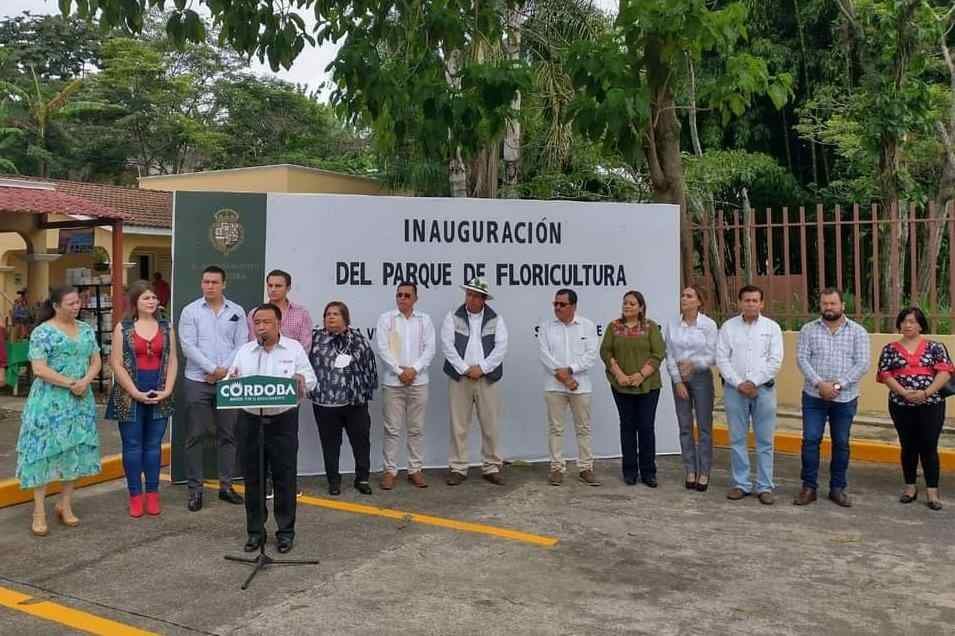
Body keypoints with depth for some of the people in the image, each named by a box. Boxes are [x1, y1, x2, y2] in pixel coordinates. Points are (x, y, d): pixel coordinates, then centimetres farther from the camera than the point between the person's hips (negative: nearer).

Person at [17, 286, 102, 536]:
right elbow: (39, 369, -15)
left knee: (75, 451, 8)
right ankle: (39, 511, 7)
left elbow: (96, 361, 8)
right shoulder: (42, 332, -8)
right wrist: (70, 384, -16)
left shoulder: (86, 330, 8)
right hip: (49, 402, -5)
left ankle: (65, 505, 21)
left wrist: (85, 381, -10)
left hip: (80, 401, 5)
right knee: (44, 452, -1)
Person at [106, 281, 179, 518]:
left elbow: (172, 362, 6)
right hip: (130, 395, -2)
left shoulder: (166, 328, 8)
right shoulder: (123, 328, 0)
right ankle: (135, 496, 13)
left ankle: (153, 494, 16)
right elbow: (116, 363, -5)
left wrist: (167, 390, -6)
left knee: (153, 445, 8)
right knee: (132, 445, 4)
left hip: (159, 396, 2)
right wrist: (135, 392, -12)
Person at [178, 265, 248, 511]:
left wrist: (224, 370, -10)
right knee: (195, 436, 2)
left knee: (228, 434, 7)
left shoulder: (237, 311, 5)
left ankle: (226, 485, 18)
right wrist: (212, 369, -14)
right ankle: (195, 489, 10)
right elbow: (188, 346, -7)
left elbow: (242, 345, 1)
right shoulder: (190, 311, 0)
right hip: (197, 381, -2)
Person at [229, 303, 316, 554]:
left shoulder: (294, 348, 1)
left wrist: (301, 379, -24)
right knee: (252, 477, 9)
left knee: (285, 477, 3)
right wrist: (231, 380, -18)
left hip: (282, 420, -2)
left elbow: (310, 380, -1)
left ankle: (286, 531, 16)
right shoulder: (244, 350, 7)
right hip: (250, 420, 2)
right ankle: (255, 531, 22)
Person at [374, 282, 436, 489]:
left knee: (416, 428, 7)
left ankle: (415, 469, 16)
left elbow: (429, 348, 1)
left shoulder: (424, 319, 8)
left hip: (418, 381, 2)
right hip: (392, 381, -2)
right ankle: (390, 470, 10)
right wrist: (399, 371, -12)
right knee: (392, 429, 2)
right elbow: (382, 347, -5)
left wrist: (414, 369, -11)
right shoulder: (385, 318, 3)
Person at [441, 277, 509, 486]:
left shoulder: (496, 320, 7)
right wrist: (465, 369, -10)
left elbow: (501, 347, -1)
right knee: (459, 426, 1)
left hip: (487, 378, 1)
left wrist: (482, 368, -10)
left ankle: (491, 468, 14)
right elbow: (448, 345, -4)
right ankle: (458, 468, 10)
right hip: (460, 377, -1)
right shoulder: (452, 317, 5)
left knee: (490, 426, 3)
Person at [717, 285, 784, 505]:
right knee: (737, 439, 6)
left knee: (765, 441, 3)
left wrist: (754, 382, -10)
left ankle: (765, 487, 11)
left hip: (763, 389, 0)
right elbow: (722, 358, 0)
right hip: (735, 389, 1)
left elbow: (775, 361, -3)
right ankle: (741, 484, 15)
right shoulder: (728, 326, 4)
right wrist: (739, 383, -9)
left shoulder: (772, 327, 4)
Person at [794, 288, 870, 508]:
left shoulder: (858, 331, 1)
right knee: (810, 440, -1)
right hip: (814, 396, 0)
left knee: (841, 443, 9)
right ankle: (809, 487, 9)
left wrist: (837, 385, -16)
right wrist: (819, 383, -18)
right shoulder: (808, 329, 2)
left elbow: (862, 364, -6)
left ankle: (837, 488, 21)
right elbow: (802, 358, -5)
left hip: (845, 399, 0)